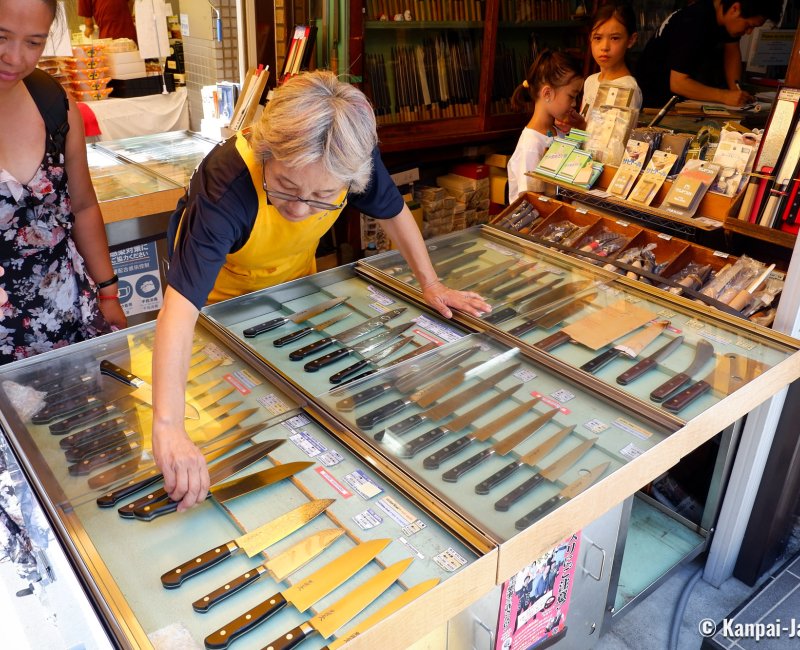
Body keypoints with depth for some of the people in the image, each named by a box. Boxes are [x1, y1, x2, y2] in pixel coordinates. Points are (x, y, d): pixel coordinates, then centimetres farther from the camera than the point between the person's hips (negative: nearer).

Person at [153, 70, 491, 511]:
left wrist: (430, 284, -14)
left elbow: (393, 212, -9)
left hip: (294, 284, 3)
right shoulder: (226, 182, -44)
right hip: (221, 299, -3)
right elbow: (181, 306, -53)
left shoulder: (352, 160, -32)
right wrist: (168, 426, -64)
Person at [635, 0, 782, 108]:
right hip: (660, 93, -8)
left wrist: (735, 89, -12)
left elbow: (732, 51, 4)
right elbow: (677, 83, -34)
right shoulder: (693, 24, -32)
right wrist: (725, 96, -34)